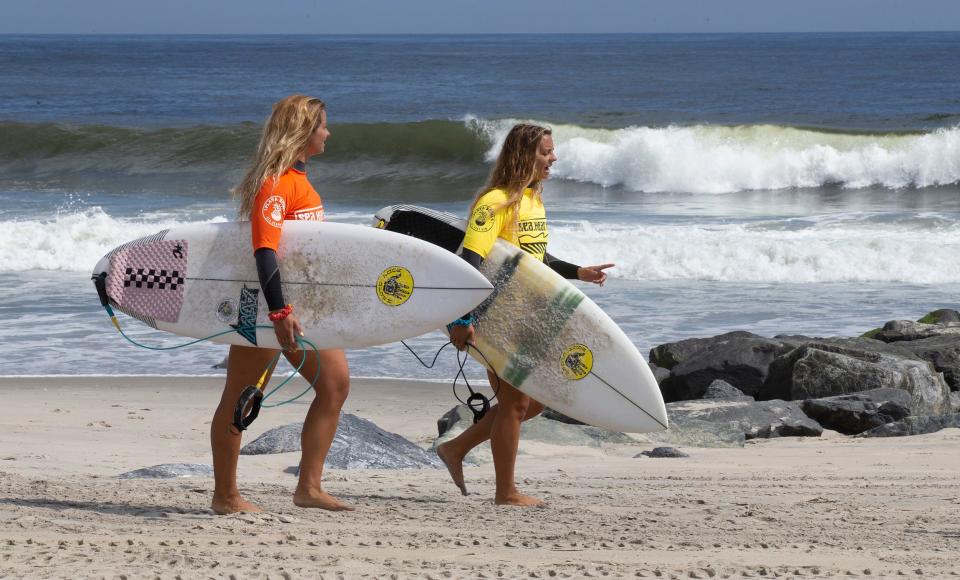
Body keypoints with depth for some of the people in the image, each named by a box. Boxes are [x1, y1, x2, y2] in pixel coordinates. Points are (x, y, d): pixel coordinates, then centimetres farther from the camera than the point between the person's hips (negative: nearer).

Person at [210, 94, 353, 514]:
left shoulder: (298, 179, 12)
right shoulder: (275, 182, -18)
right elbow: (264, 250, -27)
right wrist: (279, 312, -34)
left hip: (298, 305, 10)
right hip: (264, 304, -10)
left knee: (335, 382, 5)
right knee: (240, 398, 0)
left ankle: (308, 487, 7)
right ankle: (225, 496, 7)